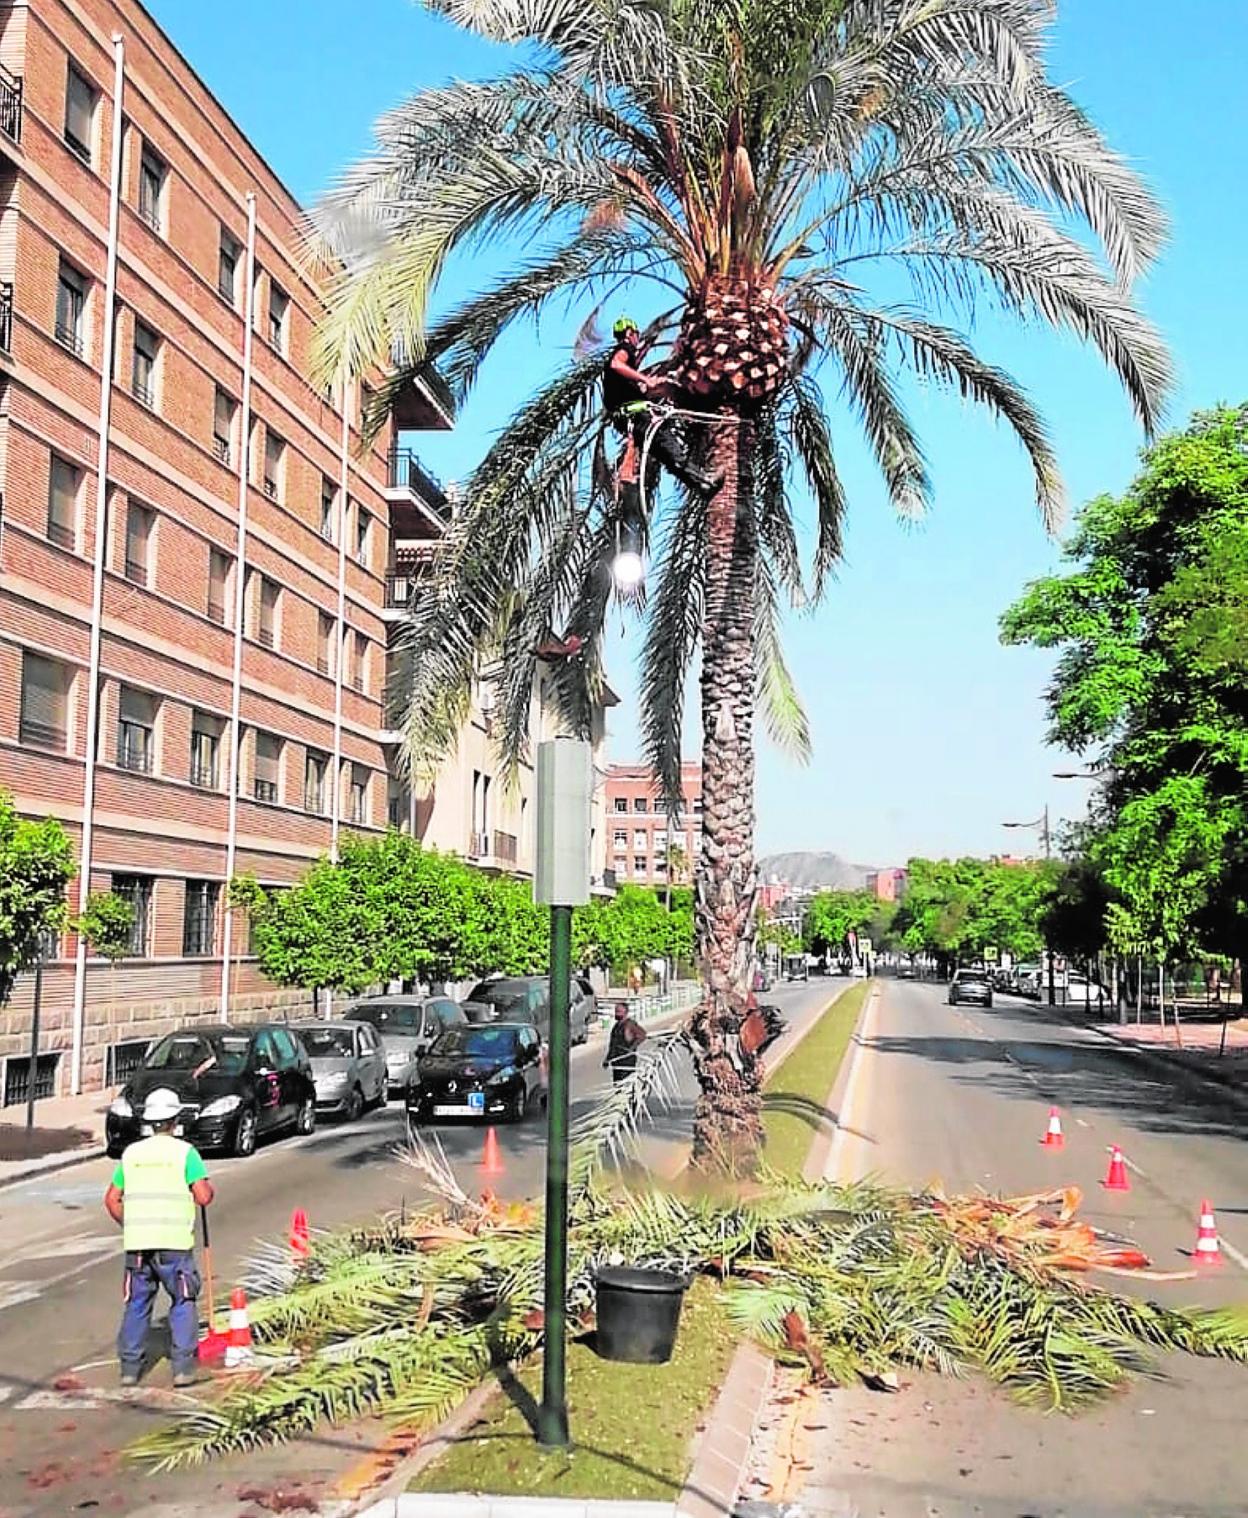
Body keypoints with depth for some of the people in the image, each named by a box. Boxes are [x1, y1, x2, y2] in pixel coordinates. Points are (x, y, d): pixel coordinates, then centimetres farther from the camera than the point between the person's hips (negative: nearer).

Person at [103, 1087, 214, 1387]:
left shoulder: (131, 1153, 9)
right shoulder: (184, 1151, -3)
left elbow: (112, 1199, 12)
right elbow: (203, 1196, -9)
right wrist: (209, 1187, 12)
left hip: (137, 1242, 3)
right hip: (174, 1242, -3)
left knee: (137, 1304, 13)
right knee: (183, 1303, 8)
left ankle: (130, 1367, 14)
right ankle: (182, 1367, 4)